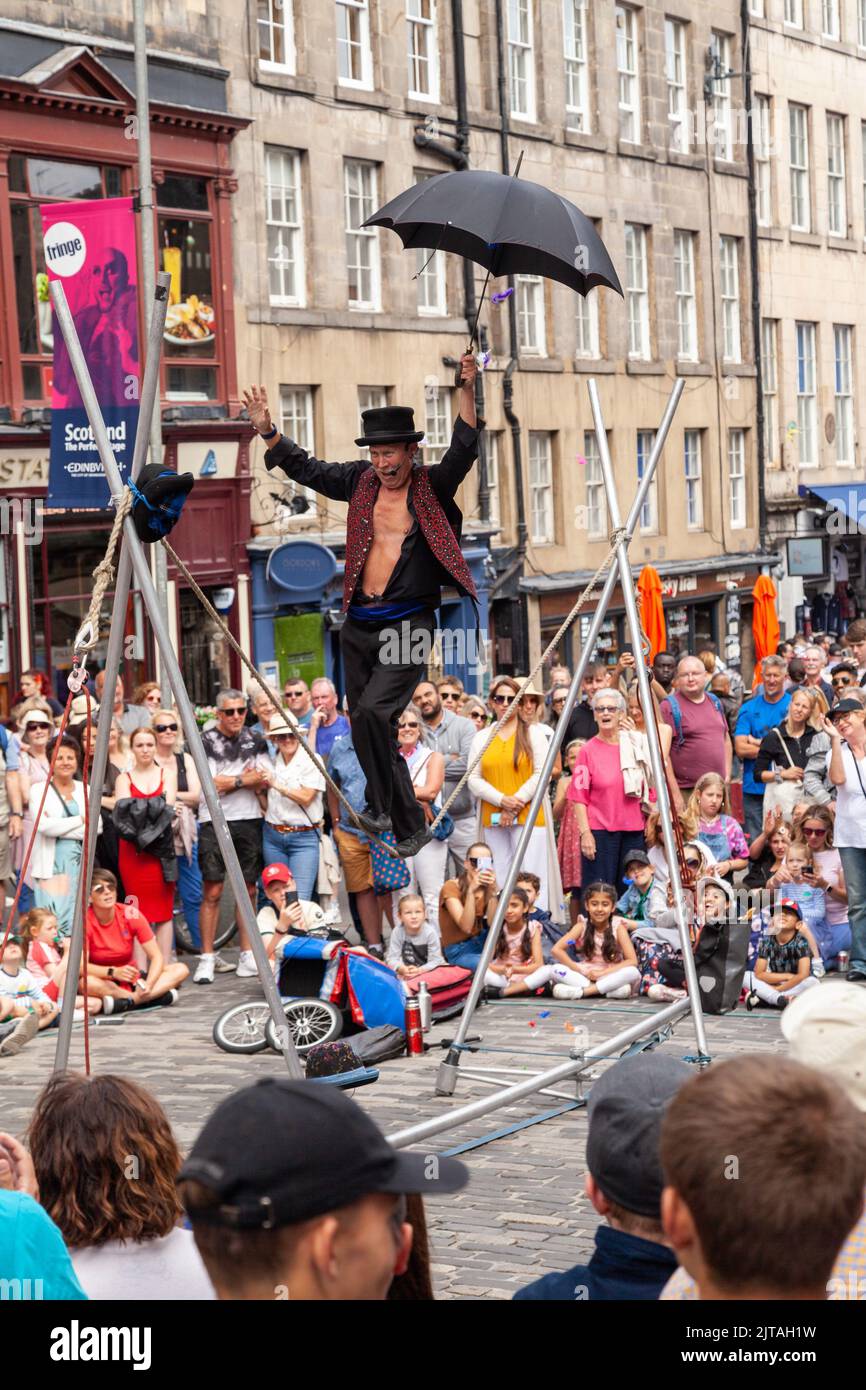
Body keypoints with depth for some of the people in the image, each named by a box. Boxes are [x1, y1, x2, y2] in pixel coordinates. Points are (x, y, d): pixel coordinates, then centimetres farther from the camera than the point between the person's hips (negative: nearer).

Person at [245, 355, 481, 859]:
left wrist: (468, 391, -27)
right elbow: (306, 469, 16)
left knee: (373, 713, -22)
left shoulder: (431, 487, -3)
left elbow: (463, 451, -16)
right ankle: (384, 808, 33)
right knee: (368, 724, 13)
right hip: (359, 624, 6)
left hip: (407, 624, -6)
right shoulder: (362, 482, 9)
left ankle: (408, 823, -15)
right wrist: (267, 431, 7)